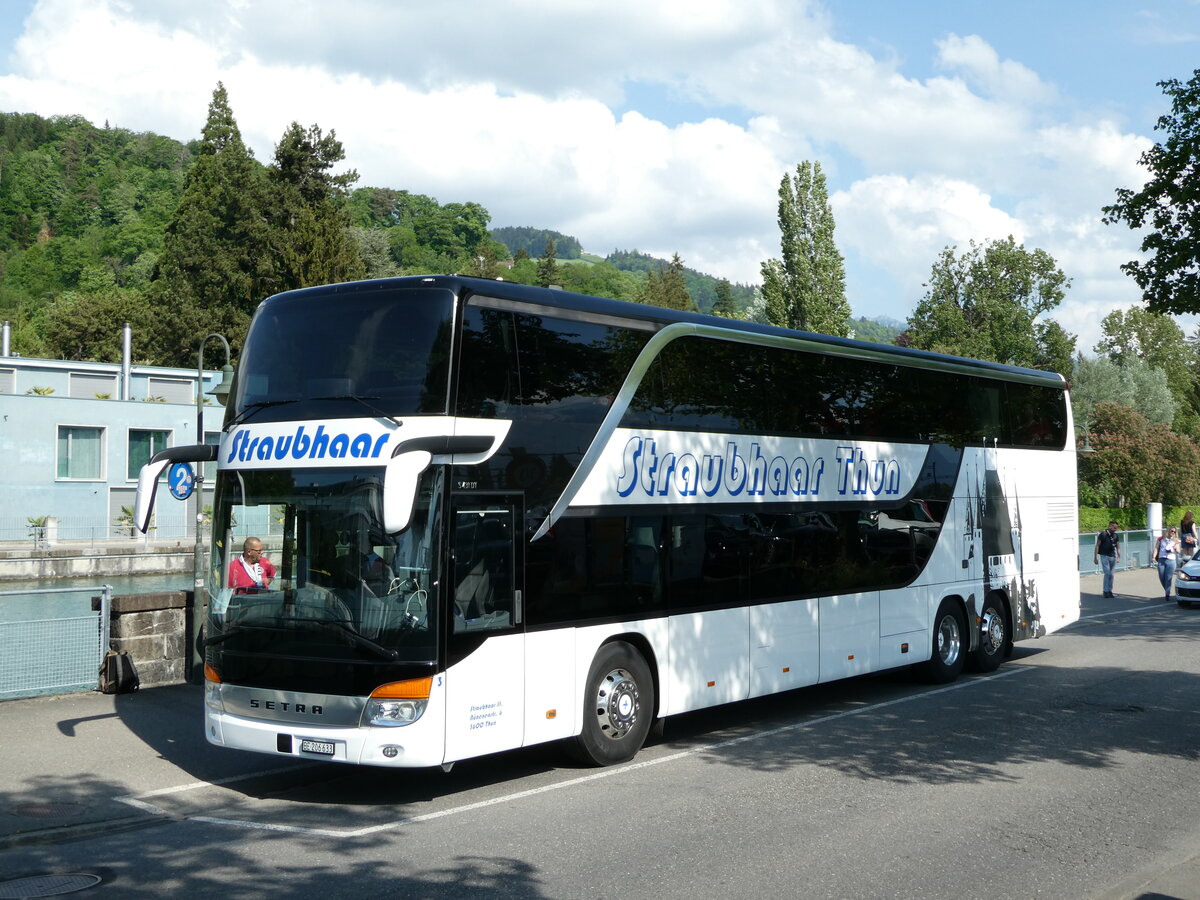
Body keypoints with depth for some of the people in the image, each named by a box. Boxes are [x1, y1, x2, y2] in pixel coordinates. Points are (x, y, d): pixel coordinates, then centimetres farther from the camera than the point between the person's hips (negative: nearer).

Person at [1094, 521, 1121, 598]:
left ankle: (1110, 591, 15)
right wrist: (1095, 557, -8)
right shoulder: (1103, 534, -6)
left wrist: (1118, 556, -4)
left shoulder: (1115, 536, 8)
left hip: (1112, 557, 5)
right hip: (1104, 556, -5)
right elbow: (1097, 546, -5)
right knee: (1107, 573, -11)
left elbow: (1118, 547, 10)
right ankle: (1106, 591, -4)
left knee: (1111, 574, 6)